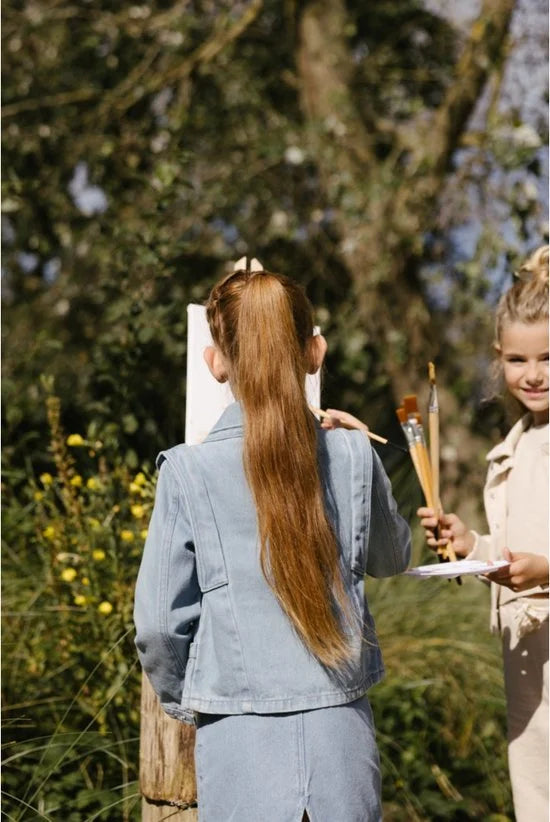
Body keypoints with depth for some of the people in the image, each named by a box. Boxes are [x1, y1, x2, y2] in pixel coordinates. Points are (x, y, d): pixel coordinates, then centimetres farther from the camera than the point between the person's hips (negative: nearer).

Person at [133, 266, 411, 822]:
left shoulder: (188, 471, -8)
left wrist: (181, 699, 15)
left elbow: (159, 622, -4)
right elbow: (391, 558, 17)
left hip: (240, 735, -2)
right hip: (341, 733, 2)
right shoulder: (354, 457, -2)